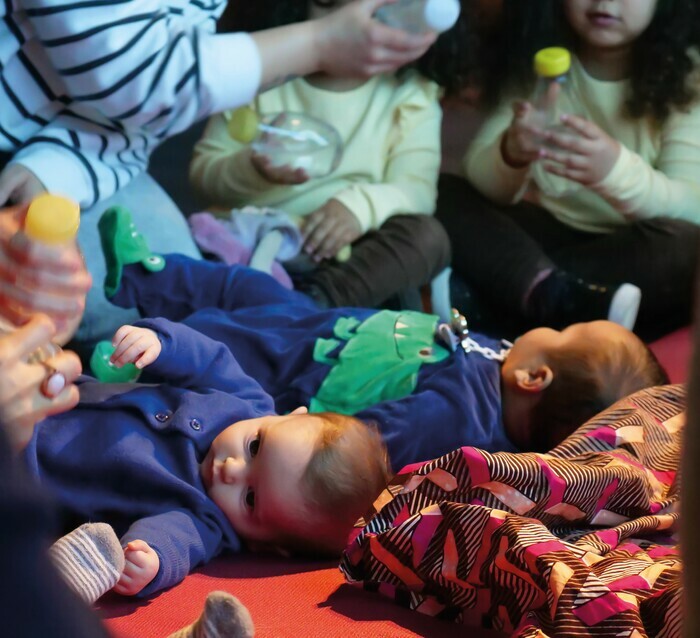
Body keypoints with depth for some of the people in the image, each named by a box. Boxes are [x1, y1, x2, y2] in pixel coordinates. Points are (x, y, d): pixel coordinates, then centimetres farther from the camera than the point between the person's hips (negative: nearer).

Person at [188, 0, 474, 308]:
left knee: (427, 236, -27)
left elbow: (417, 190, -7)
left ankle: (316, 301, -41)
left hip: (349, 254, 0)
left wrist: (362, 204, -30)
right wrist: (254, 171, -19)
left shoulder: (411, 97, 3)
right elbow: (203, 172, 4)